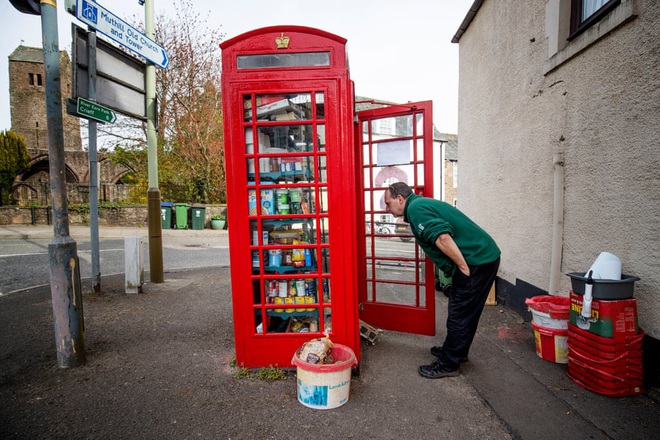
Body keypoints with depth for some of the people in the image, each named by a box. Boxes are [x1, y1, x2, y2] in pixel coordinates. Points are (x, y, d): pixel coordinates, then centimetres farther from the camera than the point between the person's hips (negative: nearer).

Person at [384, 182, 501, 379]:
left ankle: (449, 364, 13)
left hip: (477, 261, -10)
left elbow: (442, 237, -27)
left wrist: (464, 268, -20)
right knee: (466, 312, 21)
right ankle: (455, 351, 36)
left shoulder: (415, 208, -13)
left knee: (459, 314, 0)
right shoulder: (425, 203, 18)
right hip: (485, 256, 10)